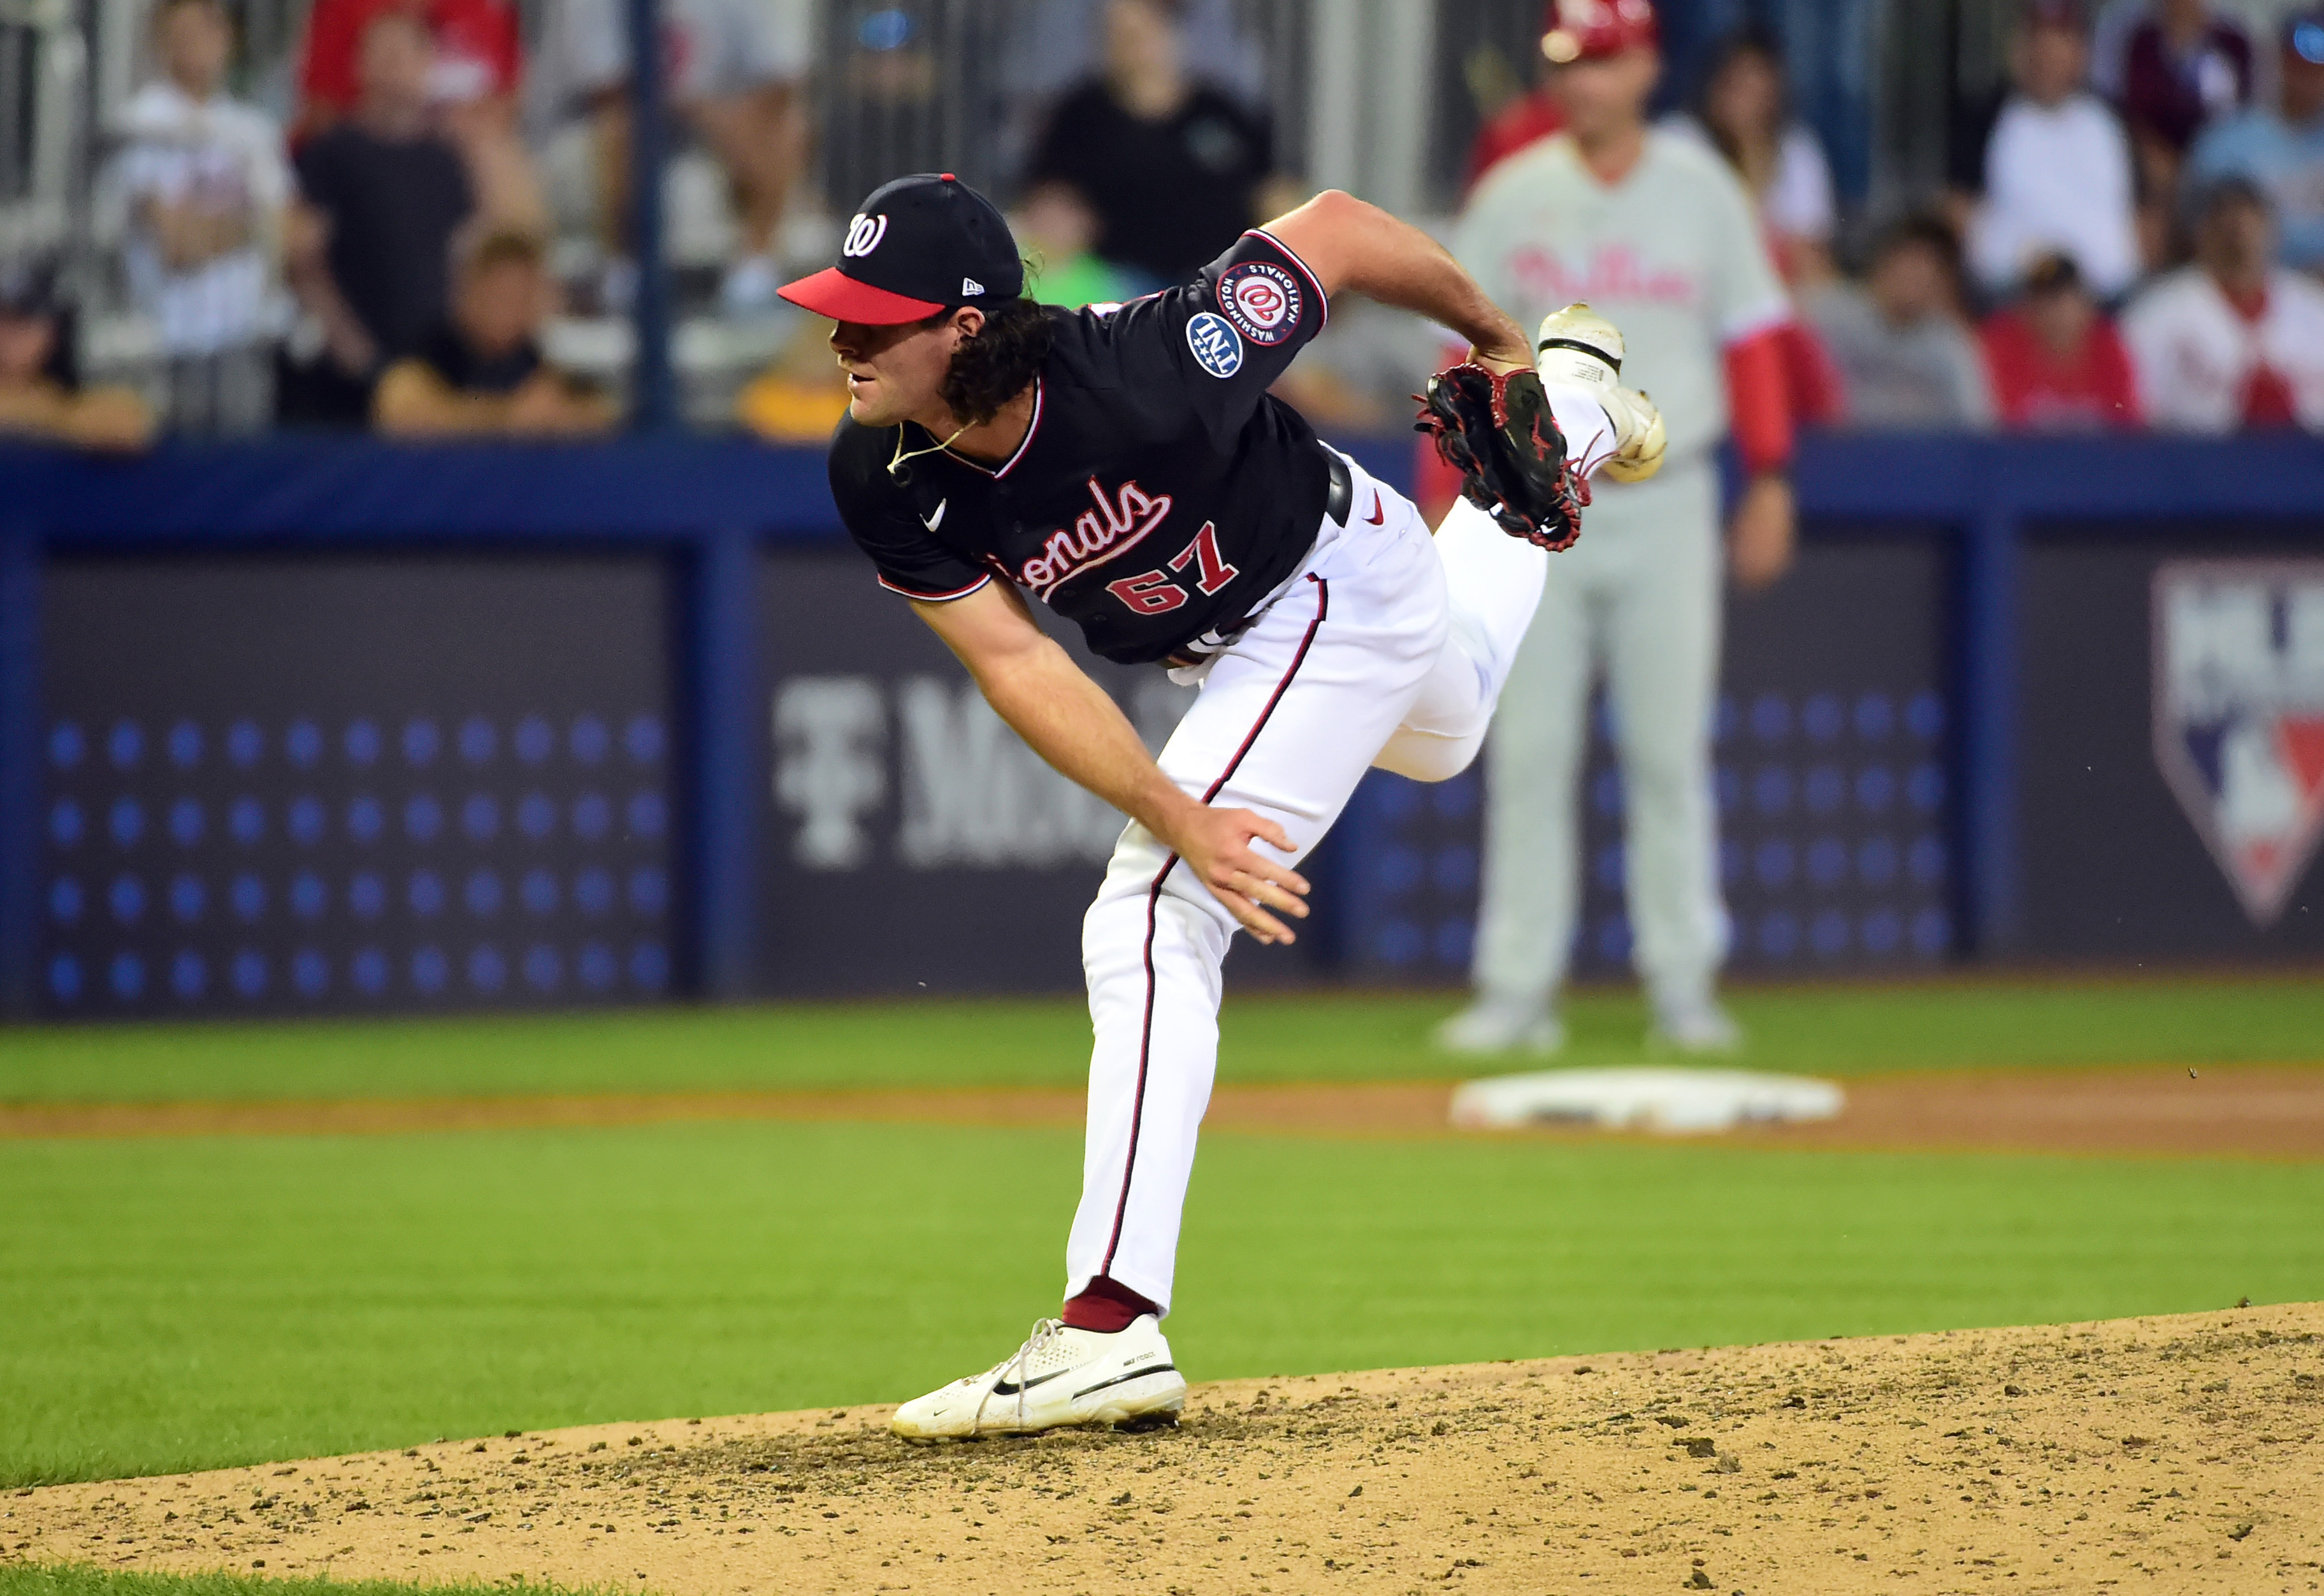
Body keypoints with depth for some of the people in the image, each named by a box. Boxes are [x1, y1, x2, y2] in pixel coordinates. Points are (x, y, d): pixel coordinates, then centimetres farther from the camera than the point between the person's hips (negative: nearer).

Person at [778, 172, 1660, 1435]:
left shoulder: (1142, 376, -40)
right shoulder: (882, 479, -24)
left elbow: (1332, 228, -27)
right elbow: (1016, 665, -23)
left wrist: (1495, 341, -9)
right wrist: (1180, 819, -36)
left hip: (1342, 585, -7)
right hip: (1219, 642, 7)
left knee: (1148, 922, -21)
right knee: (1439, 727, 39)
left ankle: (1113, 1324, -25)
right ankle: (1568, 415, 64)